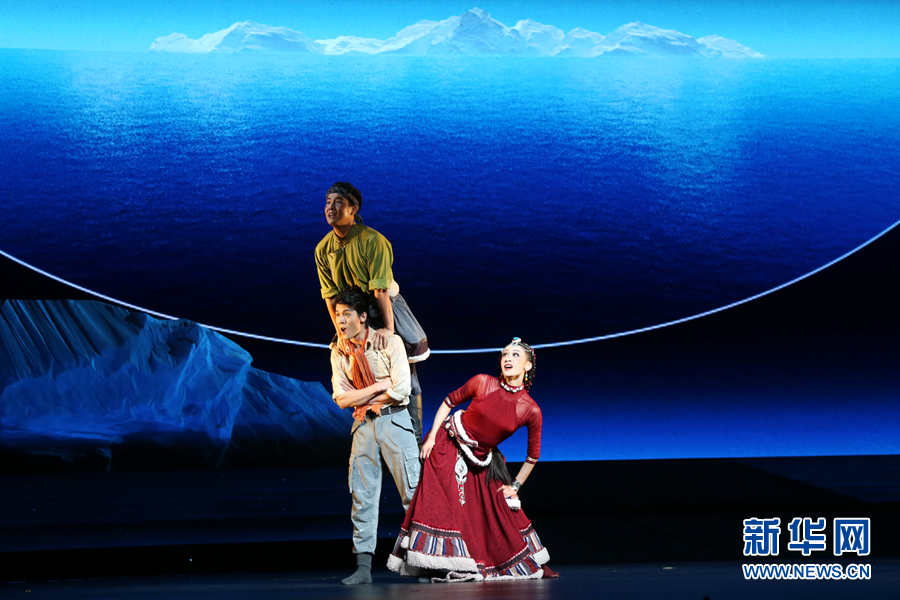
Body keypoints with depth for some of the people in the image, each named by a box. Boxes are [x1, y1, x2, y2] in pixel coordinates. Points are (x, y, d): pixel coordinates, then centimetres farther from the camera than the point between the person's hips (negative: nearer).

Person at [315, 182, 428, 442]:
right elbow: (330, 295, -3)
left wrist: (388, 328, -31)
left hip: (385, 309, -5)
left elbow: (380, 289, -29)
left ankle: (414, 438, 3)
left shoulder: (372, 240, -24)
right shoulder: (323, 249, -7)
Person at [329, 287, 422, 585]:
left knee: (412, 491, -3)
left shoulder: (389, 343, -7)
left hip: (394, 421, -3)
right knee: (362, 495, 1)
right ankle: (363, 566, 4)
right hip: (363, 425, 4)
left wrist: (363, 400, -7)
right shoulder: (339, 352, 4)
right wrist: (380, 386, -11)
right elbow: (342, 398, -4)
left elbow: (400, 391, -14)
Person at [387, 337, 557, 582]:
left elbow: (533, 455, 1)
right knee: (441, 502, -10)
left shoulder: (531, 411, -12)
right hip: (447, 445, -1)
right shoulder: (482, 383, -13)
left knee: (502, 510, 3)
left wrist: (515, 486, 5)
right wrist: (431, 437, -6)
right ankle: (433, 567, -6)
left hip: (481, 461, 1)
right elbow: (449, 402, 0)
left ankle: (527, 563, 22)